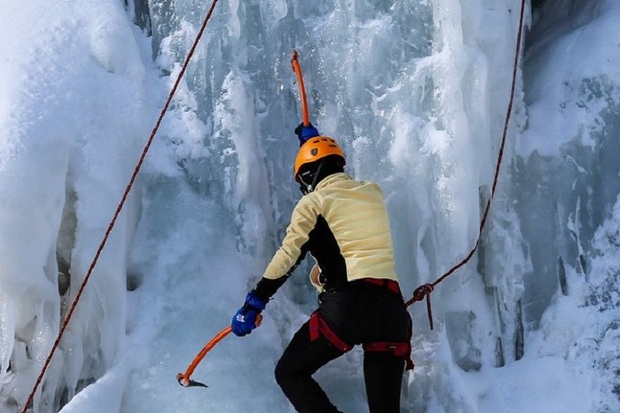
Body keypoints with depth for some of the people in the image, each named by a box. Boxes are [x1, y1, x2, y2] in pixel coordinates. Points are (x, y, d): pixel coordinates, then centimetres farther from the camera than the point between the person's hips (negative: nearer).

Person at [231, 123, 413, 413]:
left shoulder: (314, 202, 3)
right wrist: (315, 140, 54)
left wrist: (253, 305, -1)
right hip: (392, 307, 5)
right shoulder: (373, 192, 18)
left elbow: (287, 258, -5)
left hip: (346, 305, -5)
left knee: (290, 372, 16)